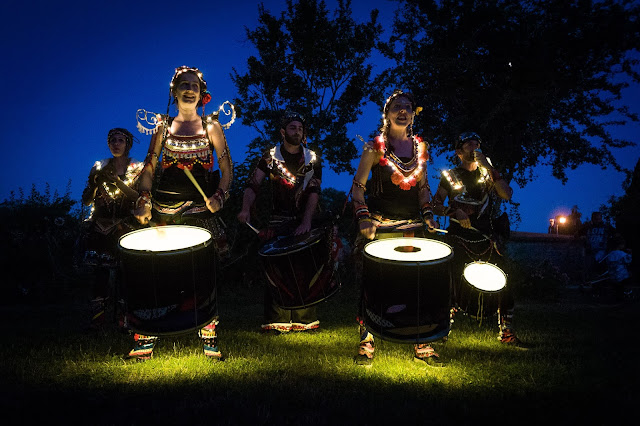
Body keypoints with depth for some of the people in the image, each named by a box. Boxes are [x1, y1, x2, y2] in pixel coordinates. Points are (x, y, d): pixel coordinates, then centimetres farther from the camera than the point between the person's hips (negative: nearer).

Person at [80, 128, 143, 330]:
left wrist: (117, 181, -17)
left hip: (126, 227, -2)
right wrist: (95, 182, -7)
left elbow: (140, 198, -7)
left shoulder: (138, 169, 8)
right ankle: (97, 315, 0)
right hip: (100, 226, 2)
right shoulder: (99, 167, 14)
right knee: (100, 270, -8)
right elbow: (86, 201, 11)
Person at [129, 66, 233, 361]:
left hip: (200, 209, -1)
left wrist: (219, 196, -10)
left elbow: (226, 168, 6)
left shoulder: (210, 125, 8)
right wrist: (144, 200, -6)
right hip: (164, 208, 1)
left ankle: (209, 341, 11)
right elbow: (149, 167, 8)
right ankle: (145, 342, 10)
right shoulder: (163, 126, 11)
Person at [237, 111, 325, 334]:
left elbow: (314, 192, -2)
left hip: (304, 221, 1)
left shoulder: (312, 159, 8)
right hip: (278, 222, -1)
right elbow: (253, 184, -5)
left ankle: (306, 320, 11)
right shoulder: (271, 157, 5)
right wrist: (246, 209, -25)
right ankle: (274, 321, 0)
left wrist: (306, 222, -16)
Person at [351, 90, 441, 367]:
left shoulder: (421, 147, 11)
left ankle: (422, 346, 13)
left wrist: (428, 214, 4)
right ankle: (366, 344, 10)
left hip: (412, 225, 4)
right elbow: (358, 186, -3)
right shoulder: (375, 147, -1)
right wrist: (363, 217, -16)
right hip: (378, 224, -3)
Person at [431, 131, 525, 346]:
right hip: (460, 238, -2)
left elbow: (507, 195, -4)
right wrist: (454, 211, -14)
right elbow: (436, 206, 6)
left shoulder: (488, 173, 13)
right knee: (453, 283, -7)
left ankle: (506, 331, 7)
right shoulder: (450, 176, 9)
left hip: (488, 238, 2)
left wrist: (488, 167, -11)